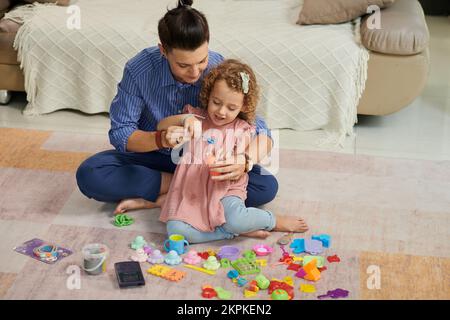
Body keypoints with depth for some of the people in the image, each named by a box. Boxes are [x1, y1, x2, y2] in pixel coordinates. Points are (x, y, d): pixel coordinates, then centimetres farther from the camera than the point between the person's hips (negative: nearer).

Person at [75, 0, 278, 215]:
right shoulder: (139, 70, -24)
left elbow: (261, 133, -18)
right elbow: (120, 133, -19)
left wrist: (244, 161, -41)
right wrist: (160, 139, -40)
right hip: (153, 157, 0)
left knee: (267, 186, -24)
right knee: (89, 175, -27)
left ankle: (159, 199, -20)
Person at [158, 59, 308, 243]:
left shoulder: (241, 129, 3)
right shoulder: (196, 117, 7)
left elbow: (241, 163, -3)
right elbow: (161, 126, 1)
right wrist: (184, 119, -18)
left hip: (226, 189, -2)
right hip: (192, 189, 2)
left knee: (236, 220, -36)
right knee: (176, 231, -27)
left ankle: (275, 222, -3)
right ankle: (239, 231, -18)